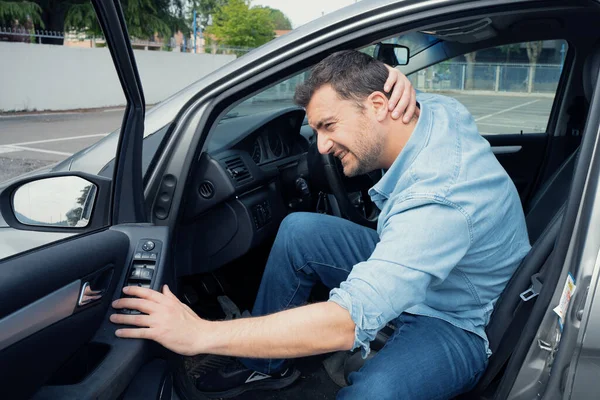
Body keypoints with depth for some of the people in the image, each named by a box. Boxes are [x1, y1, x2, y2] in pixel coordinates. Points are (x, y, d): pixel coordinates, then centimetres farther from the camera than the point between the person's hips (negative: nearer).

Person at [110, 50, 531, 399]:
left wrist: (201, 334, -40)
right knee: (298, 230, -7)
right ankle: (268, 366, 9)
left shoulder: (440, 198, -38)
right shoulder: (439, 108, -12)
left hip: (458, 325, -8)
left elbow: (348, 322, -43)